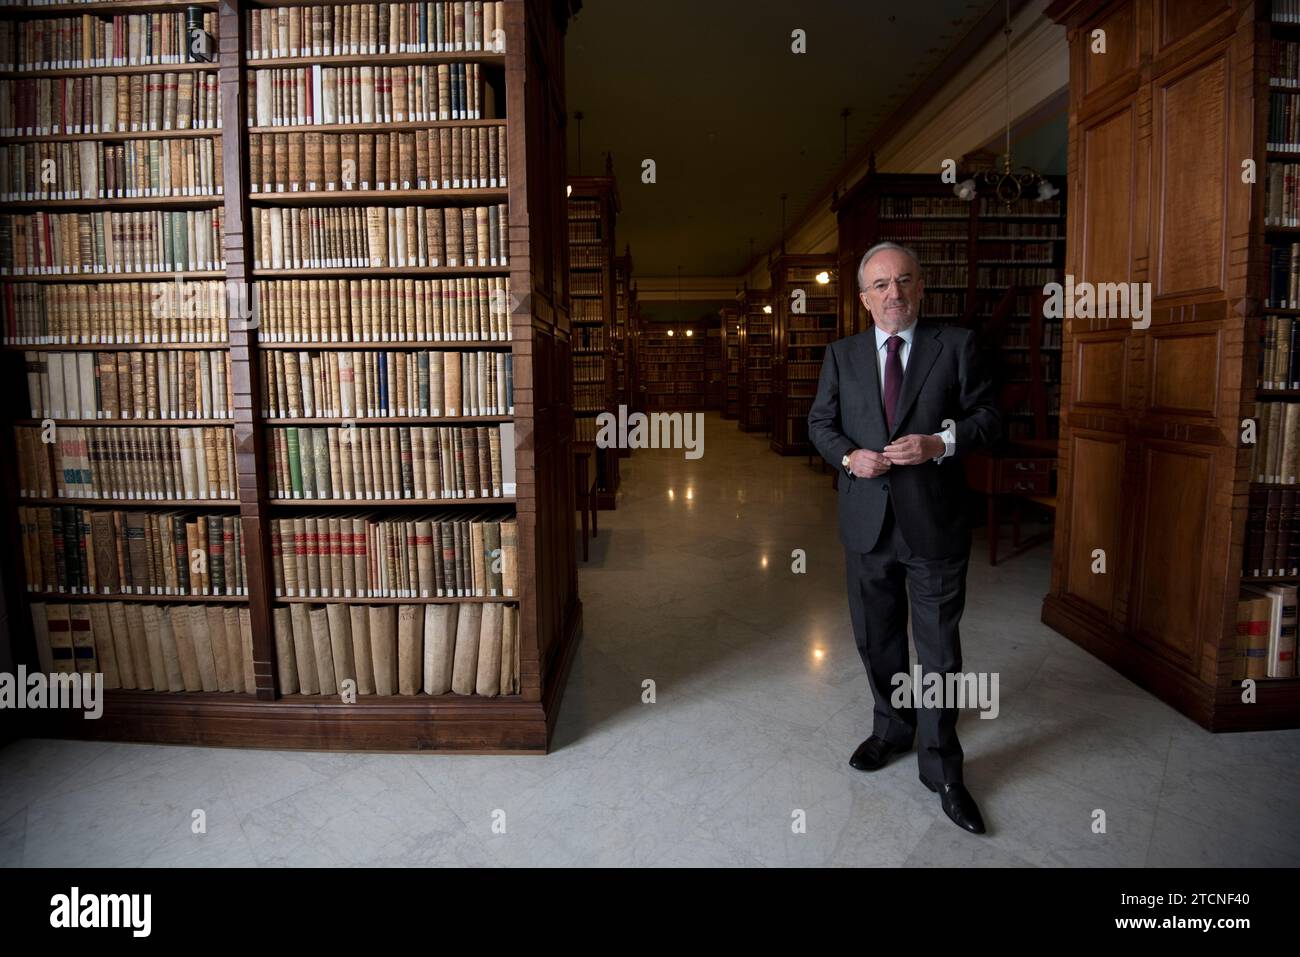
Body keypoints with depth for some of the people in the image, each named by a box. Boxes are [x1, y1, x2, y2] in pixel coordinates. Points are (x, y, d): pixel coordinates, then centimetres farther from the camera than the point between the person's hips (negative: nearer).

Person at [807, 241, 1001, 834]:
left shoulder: (956, 344, -1)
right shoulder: (841, 355, 6)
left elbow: (988, 415, 0)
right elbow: (820, 422, 9)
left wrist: (941, 443, -18)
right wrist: (849, 455, -10)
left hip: (935, 521, -2)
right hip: (867, 521, 3)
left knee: (939, 649, 5)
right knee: (877, 640, 17)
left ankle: (941, 769, 20)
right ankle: (892, 729, 40)